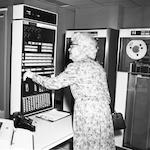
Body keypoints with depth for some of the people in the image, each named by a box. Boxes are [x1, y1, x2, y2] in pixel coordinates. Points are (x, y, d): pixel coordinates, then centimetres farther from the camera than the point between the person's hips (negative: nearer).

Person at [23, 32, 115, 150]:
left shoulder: (76, 67, -9)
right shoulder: (98, 66, 14)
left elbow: (54, 83, -6)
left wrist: (33, 76, 7)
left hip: (87, 116, -8)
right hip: (104, 113, 8)